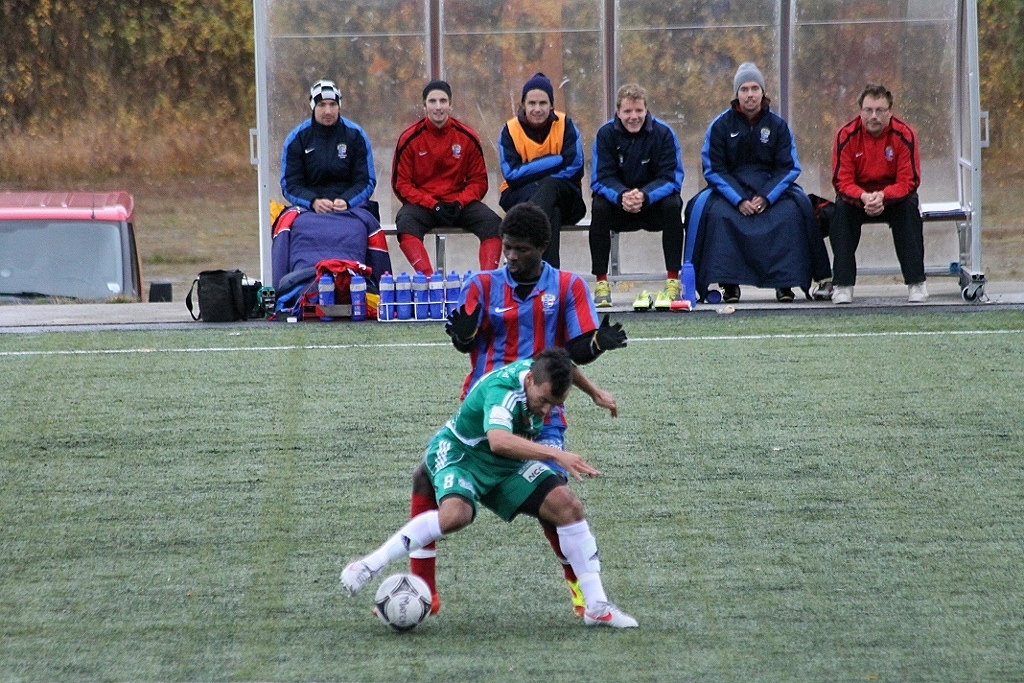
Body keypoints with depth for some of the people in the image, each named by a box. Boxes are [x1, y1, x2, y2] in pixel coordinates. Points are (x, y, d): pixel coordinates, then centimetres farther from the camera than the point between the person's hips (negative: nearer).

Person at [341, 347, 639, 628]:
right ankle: (370, 565, -22)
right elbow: (499, 441, -55)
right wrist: (556, 455, -59)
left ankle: (597, 606, -1)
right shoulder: (502, 390, -35)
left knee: (568, 507, -9)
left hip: (507, 465, 7)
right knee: (456, 514, -38)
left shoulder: (542, 370, -12)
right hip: (459, 452, -7)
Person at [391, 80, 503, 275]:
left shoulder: (467, 137, 2)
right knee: (406, 222, -35)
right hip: (422, 205, -2)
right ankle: (428, 277, -49)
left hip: (460, 204, 2)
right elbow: (401, 184, -1)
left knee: (492, 222, -25)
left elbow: (478, 180, 7)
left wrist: (460, 203, -13)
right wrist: (432, 205, -14)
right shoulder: (410, 139, -2)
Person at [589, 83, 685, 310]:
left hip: (654, 202, -1)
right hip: (619, 210, 1)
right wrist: (621, 196, -36)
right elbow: (601, 179, -14)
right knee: (599, 208, -29)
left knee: (672, 205, -31)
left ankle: (673, 281, -25)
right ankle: (601, 283, -24)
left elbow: (671, 178, -17)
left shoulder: (663, 133, -12)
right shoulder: (606, 134, -9)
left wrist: (644, 196, -37)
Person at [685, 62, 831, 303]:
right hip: (730, 190, -1)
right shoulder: (721, 125, -1)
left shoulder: (778, 125, 2)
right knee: (709, 210, -30)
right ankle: (728, 283, -26)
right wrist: (739, 200, -19)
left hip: (772, 188, 1)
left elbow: (789, 168, -1)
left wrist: (766, 197, -17)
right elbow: (714, 170, -4)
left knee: (796, 208, -27)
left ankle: (785, 283, -20)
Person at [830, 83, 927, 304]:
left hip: (893, 197, 0)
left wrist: (882, 196, -38)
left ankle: (916, 284, -26)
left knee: (909, 207, -31)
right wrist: (863, 197, -39)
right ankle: (843, 286, -26)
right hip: (858, 197, 0)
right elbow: (842, 182, -17)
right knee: (841, 209, -29)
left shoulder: (904, 134, -16)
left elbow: (909, 181, -18)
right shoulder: (846, 136, -14)